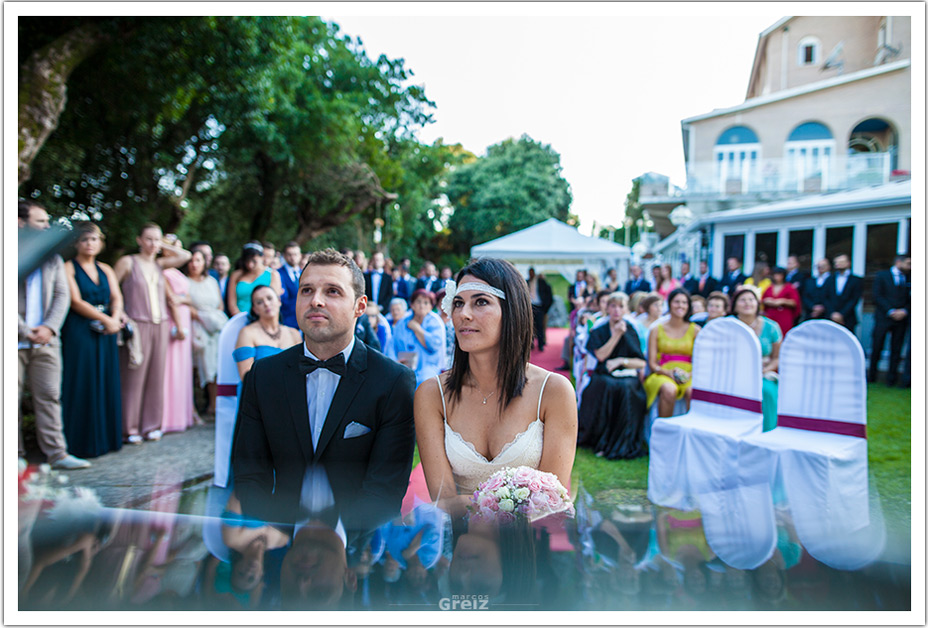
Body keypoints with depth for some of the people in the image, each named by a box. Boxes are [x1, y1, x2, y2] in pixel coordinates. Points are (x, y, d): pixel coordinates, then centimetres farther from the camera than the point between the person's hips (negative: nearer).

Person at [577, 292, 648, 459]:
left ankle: (619, 443, -20)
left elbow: (642, 362, 5)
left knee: (625, 388, -34)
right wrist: (617, 335, -8)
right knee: (607, 385, -34)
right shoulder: (598, 331, 10)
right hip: (604, 375, 0)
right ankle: (599, 438, -19)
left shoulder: (631, 330, 9)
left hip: (627, 376, 0)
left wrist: (621, 361, -9)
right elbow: (601, 355, -8)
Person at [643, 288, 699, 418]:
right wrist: (668, 372, -14)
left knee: (693, 391, -34)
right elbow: (652, 363, 4)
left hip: (688, 375, 1)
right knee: (669, 390, -35)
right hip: (662, 374, -1)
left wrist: (690, 374, -15)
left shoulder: (695, 330, 10)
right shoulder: (657, 330, 8)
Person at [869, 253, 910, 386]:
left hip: (901, 318, 3)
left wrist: (904, 311, -8)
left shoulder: (908, 279, 13)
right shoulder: (882, 275, 3)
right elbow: (877, 296, -5)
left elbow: (910, 299, 11)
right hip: (883, 318, -3)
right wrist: (890, 311, -13)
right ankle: (871, 375, 11)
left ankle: (891, 378, 6)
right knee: (877, 348, -1)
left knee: (896, 349, 2)